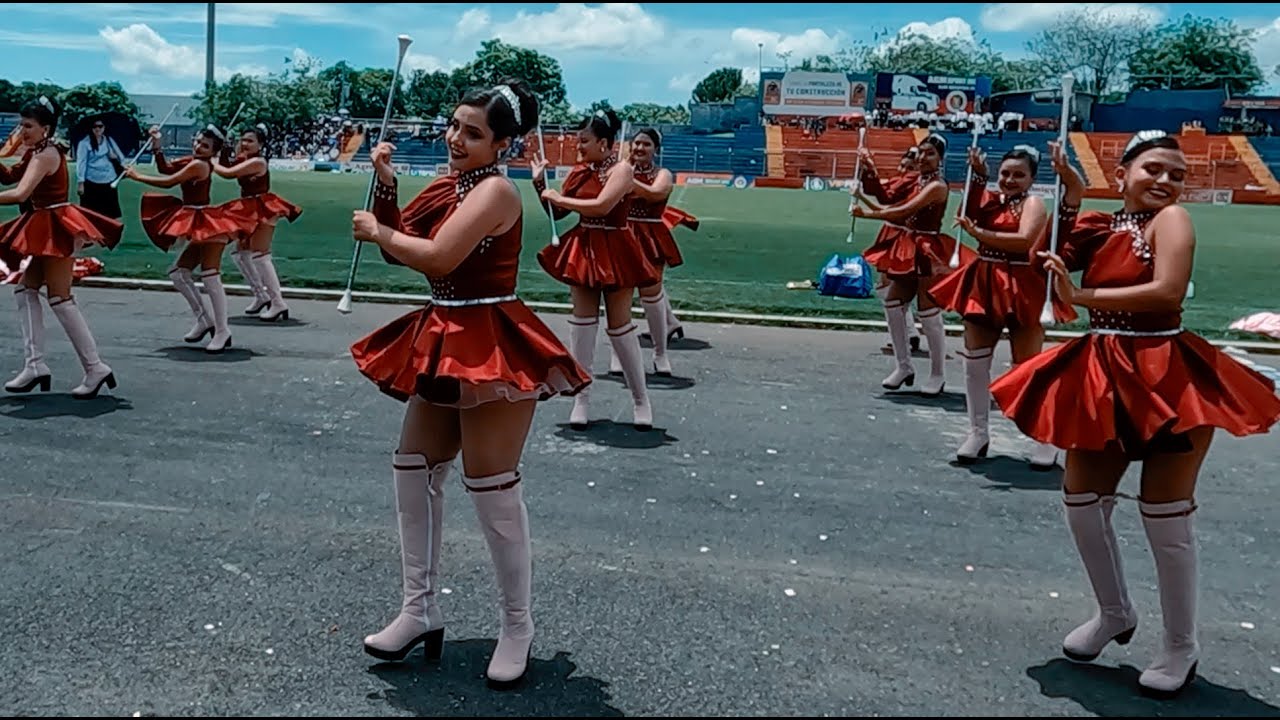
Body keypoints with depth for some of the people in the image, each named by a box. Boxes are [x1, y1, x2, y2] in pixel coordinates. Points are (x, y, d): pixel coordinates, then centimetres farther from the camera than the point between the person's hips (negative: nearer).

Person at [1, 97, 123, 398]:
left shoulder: (45, 155, -18)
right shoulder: (37, 152, 13)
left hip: (57, 229, -10)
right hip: (47, 231, 10)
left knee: (60, 298, -9)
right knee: (26, 290, 10)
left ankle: (95, 368, -6)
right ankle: (35, 365, 9)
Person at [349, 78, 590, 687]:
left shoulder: (496, 190, -16)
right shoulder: (446, 186, 11)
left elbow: (436, 258, -26)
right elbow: (398, 249, 13)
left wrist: (376, 230, -9)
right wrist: (384, 184, 1)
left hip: (493, 349, -10)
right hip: (445, 345, 10)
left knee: (493, 490, -4)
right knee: (413, 472, 14)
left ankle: (518, 629, 13)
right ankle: (421, 612, 26)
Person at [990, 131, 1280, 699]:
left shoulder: (1170, 219, -7)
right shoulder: (1105, 227, 10)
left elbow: (1168, 291, -22)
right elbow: (1057, 263, -2)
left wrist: (1082, 297, -19)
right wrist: (1070, 198, -6)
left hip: (1167, 377, -7)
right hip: (1104, 378, 7)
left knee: (1164, 515, -1)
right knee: (1081, 498, 11)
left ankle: (1181, 646, 18)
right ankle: (1115, 614, 32)